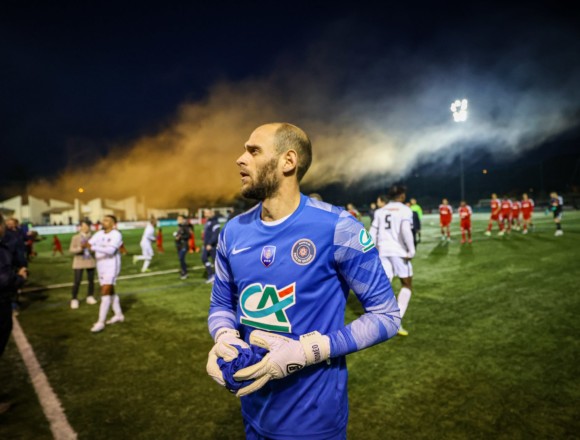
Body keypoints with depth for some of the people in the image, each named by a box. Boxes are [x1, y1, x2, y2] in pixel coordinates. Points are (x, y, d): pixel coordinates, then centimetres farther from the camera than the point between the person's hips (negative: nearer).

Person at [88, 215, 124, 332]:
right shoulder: (99, 233, 8)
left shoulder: (116, 235, -14)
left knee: (105, 293, -13)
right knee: (110, 292, 16)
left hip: (111, 267, -8)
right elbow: (89, 243, -4)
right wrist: (85, 245, -27)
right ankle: (119, 315, 31)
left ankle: (101, 322, -9)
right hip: (101, 266, 8)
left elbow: (110, 250, -28)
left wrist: (93, 248, -35)